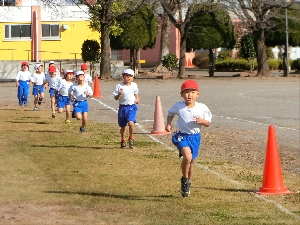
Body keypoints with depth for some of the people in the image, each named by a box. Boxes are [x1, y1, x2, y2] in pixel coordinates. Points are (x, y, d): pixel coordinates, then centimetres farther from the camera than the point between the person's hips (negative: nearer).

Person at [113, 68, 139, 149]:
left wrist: (137, 99, 6)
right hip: (123, 107, 0)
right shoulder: (119, 86, -5)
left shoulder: (134, 85, 4)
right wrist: (119, 94, -24)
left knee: (131, 123, -22)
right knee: (123, 126, 11)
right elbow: (116, 98, -5)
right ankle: (123, 140, 33)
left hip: (132, 107, 0)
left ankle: (131, 138, 1)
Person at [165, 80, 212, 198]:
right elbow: (170, 114, 14)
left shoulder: (202, 108, -7)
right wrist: (168, 124, -1)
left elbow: (208, 123, 0)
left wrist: (202, 121, -20)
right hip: (182, 136, -3)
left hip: (195, 137, 3)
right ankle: (184, 179, -6)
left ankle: (187, 184, 34)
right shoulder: (178, 106, -7)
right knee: (187, 156, -28)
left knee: (191, 162, 14)